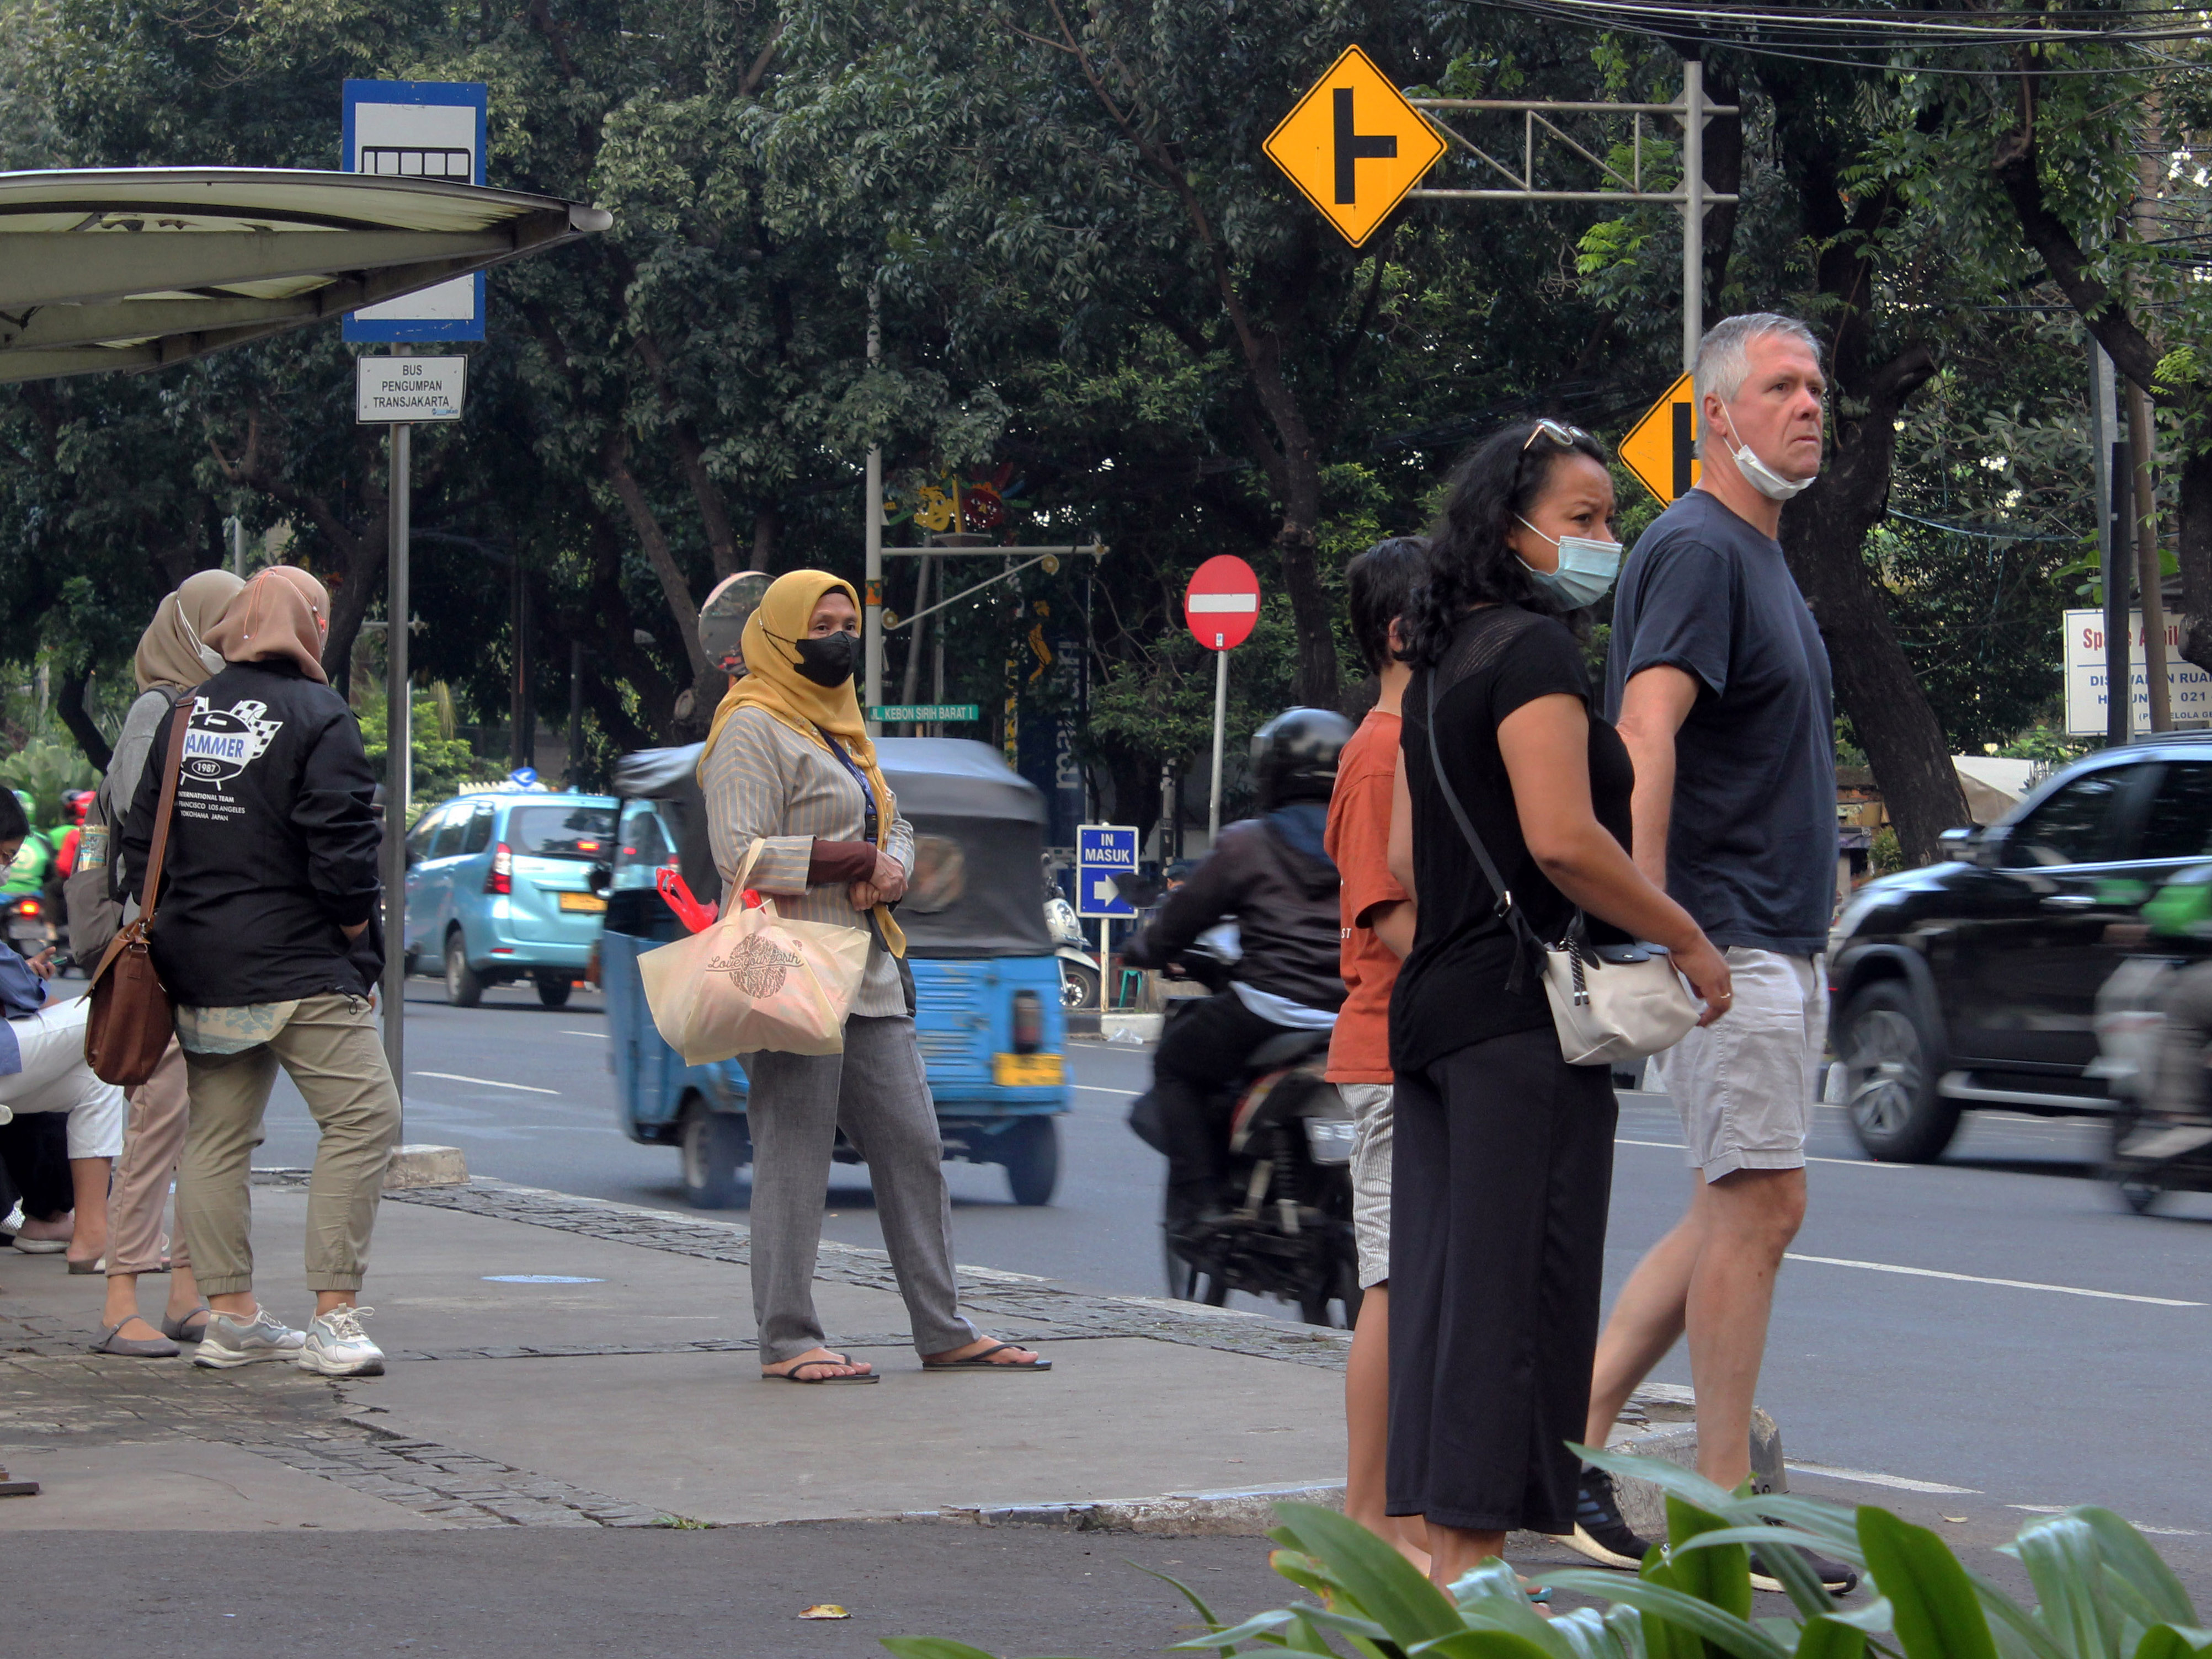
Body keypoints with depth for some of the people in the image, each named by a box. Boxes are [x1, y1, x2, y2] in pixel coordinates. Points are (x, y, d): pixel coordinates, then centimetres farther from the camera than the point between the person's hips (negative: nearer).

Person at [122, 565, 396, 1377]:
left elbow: (141, 841, 13)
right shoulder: (317, 717, -9)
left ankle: (232, 1314, 15)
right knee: (362, 1117, -5)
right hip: (300, 967, -7)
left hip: (201, 973, 7)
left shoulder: (184, 716, 11)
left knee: (217, 1138, 12)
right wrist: (354, 931, -1)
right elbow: (341, 846, -16)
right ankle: (335, 1317, -12)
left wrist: (185, 931, 17)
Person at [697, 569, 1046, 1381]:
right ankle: (786, 1338, -1)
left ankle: (943, 1331, 12)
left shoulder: (840, 725, 21)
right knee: (794, 1153, -6)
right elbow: (743, 852, -16)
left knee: (913, 1145, 7)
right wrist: (859, 862, -12)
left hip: (867, 969, 9)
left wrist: (890, 872, -1)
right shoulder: (754, 727, -7)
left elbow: (894, 827, 23)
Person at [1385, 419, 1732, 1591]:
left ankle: (1434, 1550, 11)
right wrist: (1689, 942, -12)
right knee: (1514, 1284, -6)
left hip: (1433, 1003, 9)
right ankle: (1473, 1565, -6)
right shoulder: (1533, 648, -11)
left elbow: (1405, 862, 20)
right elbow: (1563, 838, -21)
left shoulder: (1443, 665, 17)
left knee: (1442, 1277, 9)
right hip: (1523, 1009, -9)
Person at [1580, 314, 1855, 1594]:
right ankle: (1725, 1511, -3)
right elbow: (1645, 736, -24)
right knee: (1759, 1206, -8)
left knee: (1739, 1213, 11)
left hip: (1777, 943, 10)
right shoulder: (1697, 549, -12)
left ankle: (1577, 1432, 14)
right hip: (1721, 944, -10)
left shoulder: (1765, 559, 19)